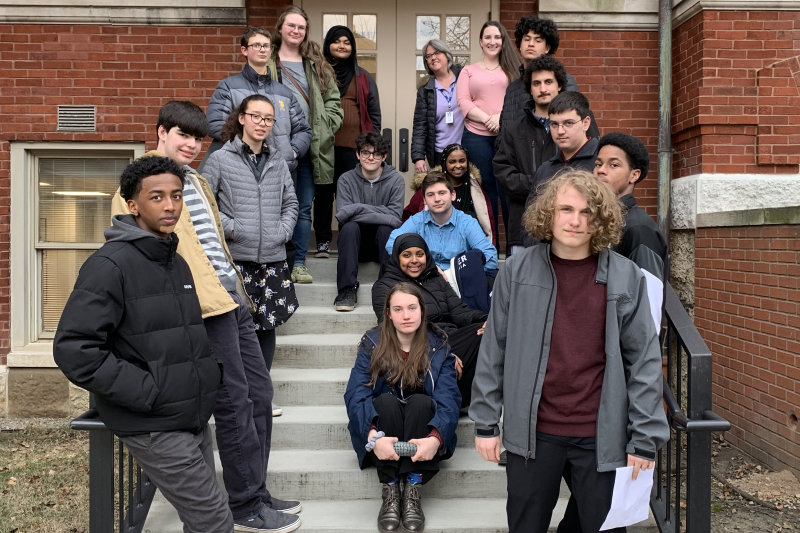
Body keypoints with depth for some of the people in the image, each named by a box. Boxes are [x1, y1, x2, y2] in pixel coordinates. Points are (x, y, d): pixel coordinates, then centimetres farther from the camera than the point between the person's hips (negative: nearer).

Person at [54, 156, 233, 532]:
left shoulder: (177, 263, 12)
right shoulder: (110, 265, -14)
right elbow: (74, 349, -20)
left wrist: (211, 372, 8)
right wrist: (147, 393, -19)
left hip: (193, 420, 8)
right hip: (154, 427, -8)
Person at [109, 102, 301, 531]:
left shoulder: (195, 180, 23)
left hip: (233, 297, 9)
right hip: (204, 302, -9)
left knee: (259, 391, 11)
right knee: (234, 400, -3)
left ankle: (255, 492, 24)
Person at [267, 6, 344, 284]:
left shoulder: (316, 65, 14)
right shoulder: (266, 64, 4)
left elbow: (333, 100, 13)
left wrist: (323, 129, -1)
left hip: (310, 145, 3)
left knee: (304, 207, 7)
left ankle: (299, 264, 16)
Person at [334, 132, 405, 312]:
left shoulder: (396, 180, -3)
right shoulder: (347, 179, -2)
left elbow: (395, 218, -16)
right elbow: (343, 215, -17)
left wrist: (358, 209, -20)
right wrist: (380, 211, -23)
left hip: (383, 243, 0)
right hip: (356, 243, 1)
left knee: (386, 228, -31)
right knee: (349, 227, -30)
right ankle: (347, 289, -29)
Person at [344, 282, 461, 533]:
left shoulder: (438, 345, -7)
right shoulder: (372, 343, -8)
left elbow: (448, 398, -20)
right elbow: (356, 396, -20)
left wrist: (435, 438, -40)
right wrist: (374, 437, -38)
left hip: (421, 433, 0)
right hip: (383, 431, 0)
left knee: (420, 401, -29)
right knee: (386, 400, -30)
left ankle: (412, 490, -29)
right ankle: (390, 491, -29)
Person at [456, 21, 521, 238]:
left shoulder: (512, 69, 12)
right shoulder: (469, 71, 14)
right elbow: (463, 102, 1)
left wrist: (501, 117, -14)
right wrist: (487, 119, -11)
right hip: (476, 137, 1)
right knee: (485, 189, 7)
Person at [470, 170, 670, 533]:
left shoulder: (626, 278, -5)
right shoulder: (517, 271, -4)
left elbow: (644, 360, -2)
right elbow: (494, 350, 0)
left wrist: (645, 439, -4)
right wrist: (485, 422, 1)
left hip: (600, 438, 0)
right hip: (531, 433, 1)